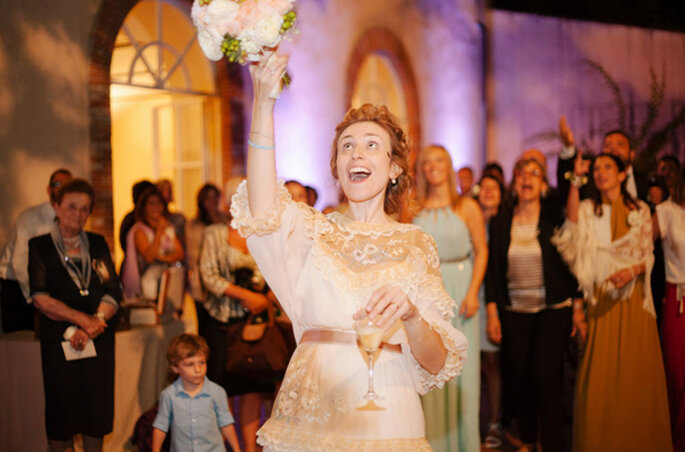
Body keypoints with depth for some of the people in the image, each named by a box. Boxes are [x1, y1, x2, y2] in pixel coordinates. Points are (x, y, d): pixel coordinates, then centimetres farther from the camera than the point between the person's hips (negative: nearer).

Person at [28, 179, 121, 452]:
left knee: (97, 405, 5)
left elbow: (113, 293, 2)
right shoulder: (40, 246, 1)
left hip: (99, 338, 3)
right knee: (61, 407, 0)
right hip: (58, 340, -3)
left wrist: (89, 329, -13)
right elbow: (40, 298, -9)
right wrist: (83, 319, -17)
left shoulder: (97, 244, 10)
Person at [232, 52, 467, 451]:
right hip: (307, 416, 0)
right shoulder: (315, 230, 7)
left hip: (383, 419, 0)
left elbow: (435, 363, 0)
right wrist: (263, 102, -21)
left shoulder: (416, 245, 6)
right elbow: (262, 213, -17)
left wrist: (410, 314, -22)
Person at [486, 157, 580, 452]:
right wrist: (492, 314, 2)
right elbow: (493, 270, 5)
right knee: (518, 377, 4)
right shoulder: (500, 222, 5)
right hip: (514, 312, 2)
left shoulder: (555, 217, -1)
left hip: (553, 310, -2)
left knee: (547, 377, -10)